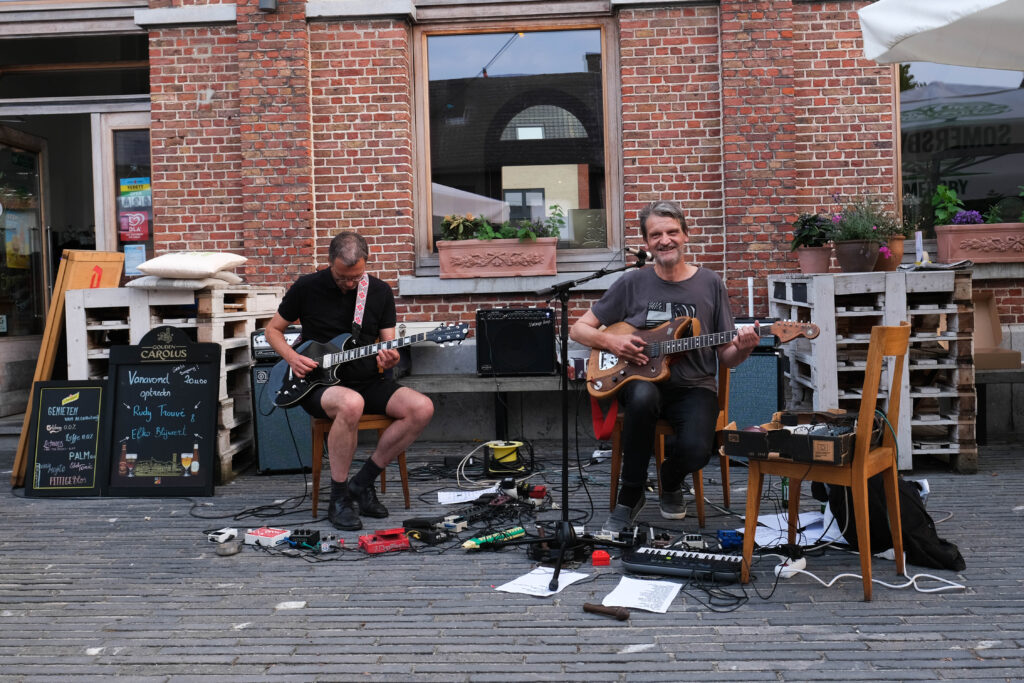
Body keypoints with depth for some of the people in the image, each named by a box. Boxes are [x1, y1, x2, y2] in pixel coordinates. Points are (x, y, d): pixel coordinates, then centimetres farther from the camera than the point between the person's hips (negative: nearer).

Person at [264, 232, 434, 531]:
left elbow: (388, 345, 5)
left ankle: (363, 482, -7)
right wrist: (292, 357, -10)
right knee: (351, 404, -40)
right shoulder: (306, 287, -2)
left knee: (422, 408, -22)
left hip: (369, 382, 4)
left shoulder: (380, 292, 5)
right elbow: (273, 329, 9)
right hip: (320, 385, -4)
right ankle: (339, 499, -20)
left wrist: (388, 359, -20)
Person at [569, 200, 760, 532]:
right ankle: (630, 498, -17)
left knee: (697, 450, -31)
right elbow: (579, 329, 8)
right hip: (642, 379, 0)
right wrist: (609, 341, -11)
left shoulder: (710, 284, 5)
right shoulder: (632, 283, 4)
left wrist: (741, 349, -16)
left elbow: (725, 358, 7)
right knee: (643, 397, -39)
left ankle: (671, 483, 11)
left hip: (694, 386, 0)